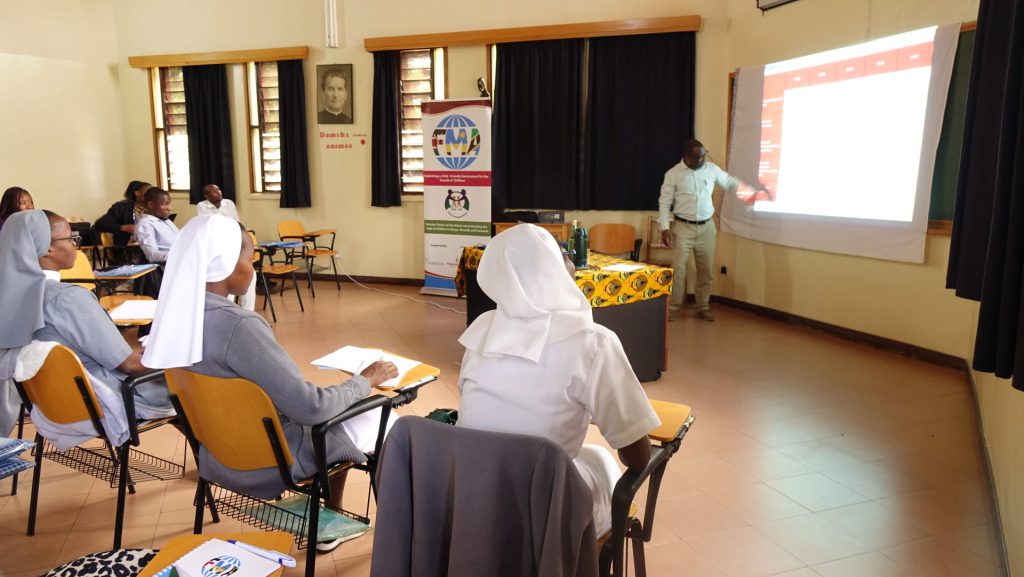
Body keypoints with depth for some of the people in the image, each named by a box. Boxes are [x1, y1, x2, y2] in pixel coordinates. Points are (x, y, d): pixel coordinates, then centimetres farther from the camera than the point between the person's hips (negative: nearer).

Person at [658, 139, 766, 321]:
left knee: (706, 270, 8)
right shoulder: (673, 174, -7)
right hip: (683, 227, -3)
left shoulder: (711, 169, 3)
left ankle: (702, 308, 20)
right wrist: (665, 228, -12)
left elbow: (730, 182, 16)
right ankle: (673, 307, 5)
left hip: (706, 227, 4)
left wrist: (751, 188, 5)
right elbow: (664, 203, -5)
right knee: (678, 268, -7)